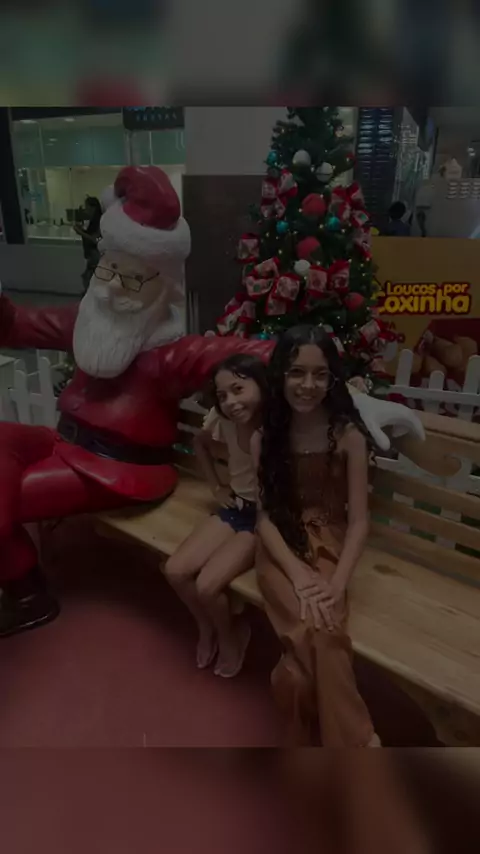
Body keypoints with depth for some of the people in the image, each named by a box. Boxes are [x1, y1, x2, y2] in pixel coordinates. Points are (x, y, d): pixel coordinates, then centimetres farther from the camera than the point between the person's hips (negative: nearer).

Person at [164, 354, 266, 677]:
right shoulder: (223, 420, -8)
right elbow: (201, 445, 15)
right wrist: (217, 487, 10)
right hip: (235, 507, 6)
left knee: (207, 586, -18)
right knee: (176, 571, -7)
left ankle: (231, 634, 16)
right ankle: (207, 626, 22)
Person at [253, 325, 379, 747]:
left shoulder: (348, 435, -8)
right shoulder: (265, 437, -3)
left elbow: (359, 520, -7)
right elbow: (265, 515, -4)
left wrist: (337, 582, -20)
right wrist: (299, 574, -17)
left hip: (329, 545, 0)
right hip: (281, 549, 1)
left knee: (319, 637, -25)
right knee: (319, 635, -22)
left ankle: (312, 737, 1)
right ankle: (358, 742, -1)